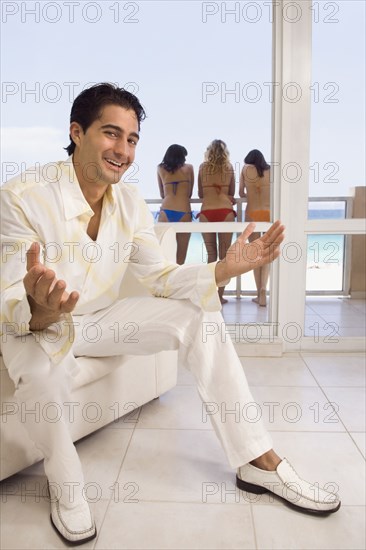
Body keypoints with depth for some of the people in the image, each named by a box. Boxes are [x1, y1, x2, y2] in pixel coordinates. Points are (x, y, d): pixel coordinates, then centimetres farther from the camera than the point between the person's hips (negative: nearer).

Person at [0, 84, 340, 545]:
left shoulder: (130, 202, -5)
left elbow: (159, 276, -4)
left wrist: (225, 268, -21)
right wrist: (37, 311, -51)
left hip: (102, 318, 5)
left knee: (200, 318, -11)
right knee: (43, 367, -39)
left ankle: (259, 462, -4)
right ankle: (65, 483, -6)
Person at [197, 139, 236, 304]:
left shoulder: (202, 167, 9)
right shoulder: (229, 167, 9)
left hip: (206, 212, 1)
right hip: (225, 211, -1)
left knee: (211, 254, 9)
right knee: (224, 255, 4)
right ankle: (220, 295, 5)